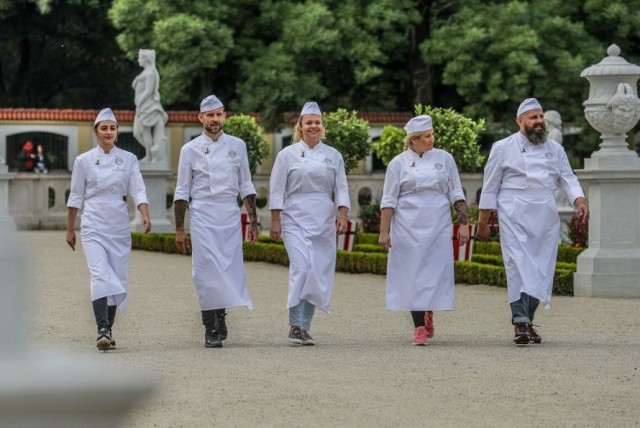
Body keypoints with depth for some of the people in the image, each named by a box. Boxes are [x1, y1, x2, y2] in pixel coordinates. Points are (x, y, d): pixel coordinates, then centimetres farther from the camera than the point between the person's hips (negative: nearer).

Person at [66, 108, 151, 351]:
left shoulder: (128, 159, 5)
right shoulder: (84, 160, 2)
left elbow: (138, 190, -3)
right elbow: (76, 197, 7)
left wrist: (145, 216, -19)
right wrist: (70, 229, 9)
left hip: (119, 224, 2)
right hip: (93, 224, -2)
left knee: (117, 278, 5)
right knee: (100, 275, -17)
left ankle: (108, 329, 18)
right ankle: (102, 331, -25)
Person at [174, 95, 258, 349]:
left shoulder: (237, 146, 9)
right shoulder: (191, 150, 2)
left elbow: (246, 186, 13)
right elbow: (182, 192, 4)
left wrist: (253, 221, 7)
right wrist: (179, 229, -1)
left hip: (231, 214, 2)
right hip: (203, 214, -2)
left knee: (230, 268, 2)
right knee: (206, 269, -9)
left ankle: (221, 314, 27)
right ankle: (211, 330, -5)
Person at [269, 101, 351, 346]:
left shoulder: (333, 156, 10)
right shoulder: (288, 154, 3)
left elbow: (341, 189, 8)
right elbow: (277, 190, 3)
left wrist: (343, 216, -5)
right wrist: (275, 221, -3)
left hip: (323, 222, 3)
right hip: (295, 220, -3)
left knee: (319, 274, 1)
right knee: (301, 268, -18)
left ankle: (304, 327, 12)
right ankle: (296, 325, -14)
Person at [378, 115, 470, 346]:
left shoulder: (444, 159, 6)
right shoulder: (399, 163, 1)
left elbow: (456, 195, 9)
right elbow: (389, 200, 2)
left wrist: (463, 223, 2)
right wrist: (384, 231, -3)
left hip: (437, 225, 1)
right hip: (408, 227, -1)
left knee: (436, 271, -1)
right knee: (412, 273, -3)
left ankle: (428, 313, 26)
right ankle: (419, 327, 3)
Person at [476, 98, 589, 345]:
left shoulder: (555, 149, 14)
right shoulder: (503, 148, 4)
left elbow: (568, 179, 8)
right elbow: (490, 187, 5)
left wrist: (580, 201, -12)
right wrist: (482, 222, 4)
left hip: (545, 218, 4)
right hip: (515, 217, -4)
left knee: (541, 270, 2)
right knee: (518, 266, -15)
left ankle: (527, 321, 12)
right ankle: (520, 322, -19)